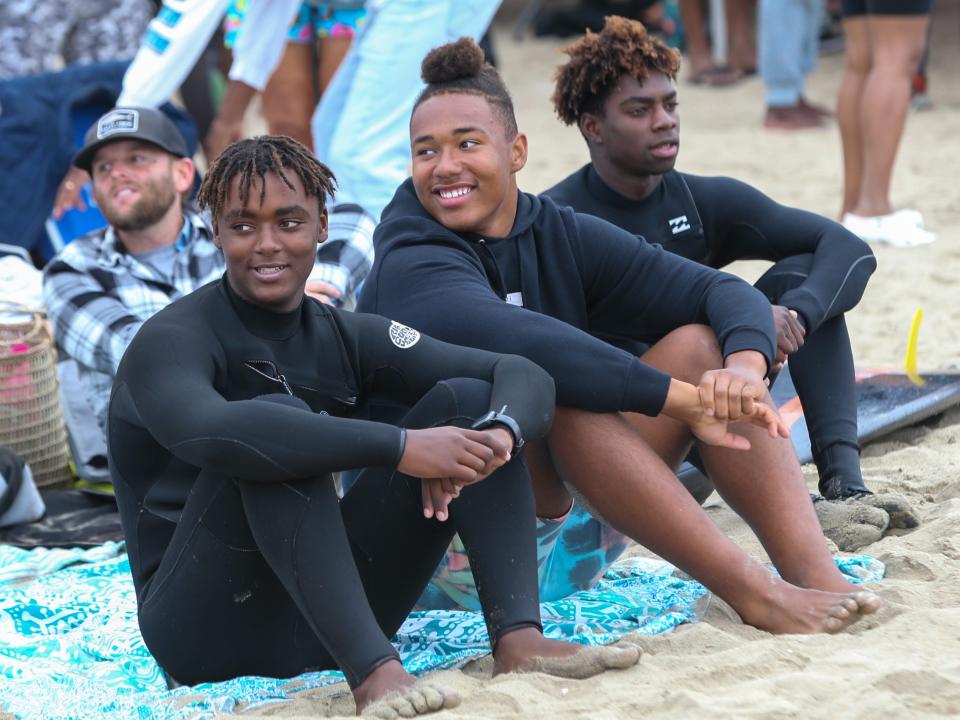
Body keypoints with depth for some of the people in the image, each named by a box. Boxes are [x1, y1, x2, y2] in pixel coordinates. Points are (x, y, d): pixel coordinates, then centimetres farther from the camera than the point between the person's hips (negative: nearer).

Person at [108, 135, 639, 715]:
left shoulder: (350, 339, 6)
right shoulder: (173, 341, -12)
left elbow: (526, 377, 0)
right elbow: (204, 431, -37)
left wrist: (495, 436, -25)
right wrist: (399, 446, -38)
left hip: (329, 617, 6)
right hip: (211, 626, -6)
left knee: (467, 398, -4)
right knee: (276, 419, -29)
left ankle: (518, 639, -23)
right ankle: (372, 671, -38)